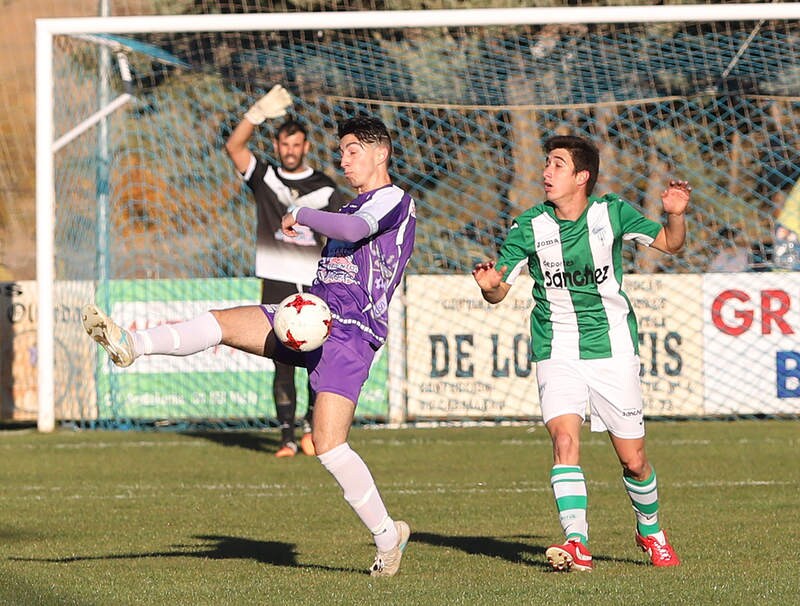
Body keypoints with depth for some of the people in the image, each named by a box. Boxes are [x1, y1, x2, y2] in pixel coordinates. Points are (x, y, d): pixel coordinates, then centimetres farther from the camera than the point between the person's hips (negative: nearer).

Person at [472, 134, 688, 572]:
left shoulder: (611, 214, -5)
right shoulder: (529, 227, -5)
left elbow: (669, 244, 7)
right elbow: (498, 291, 0)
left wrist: (675, 215, -13)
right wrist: (489, 285, -23)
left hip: (612, 349, 0)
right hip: (557, 351, 0)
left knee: (632, 459, 4)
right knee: (564, 438, -22)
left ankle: (650, 531, 31)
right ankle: (576, 543, -28)